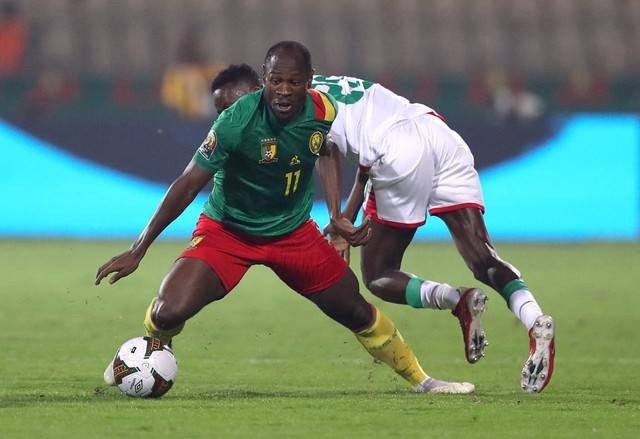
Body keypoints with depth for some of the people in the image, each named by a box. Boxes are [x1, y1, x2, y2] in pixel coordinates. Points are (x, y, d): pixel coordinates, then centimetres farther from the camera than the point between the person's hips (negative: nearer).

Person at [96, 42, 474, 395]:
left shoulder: (323, 111, -15)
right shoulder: (237, 121, -29)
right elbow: (189, 185, -23)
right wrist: (138, 251, -22)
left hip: (294, 232, 4)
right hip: (227, 231, -4)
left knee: (355, 311, 9)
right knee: (169, 313, -21)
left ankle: (421, 380, 32)